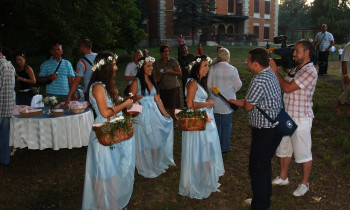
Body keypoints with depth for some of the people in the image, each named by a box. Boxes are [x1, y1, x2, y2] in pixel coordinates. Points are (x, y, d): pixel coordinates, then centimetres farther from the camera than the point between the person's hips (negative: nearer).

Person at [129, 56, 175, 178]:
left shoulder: (152, 81, 10)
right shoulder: (136, 82, -10)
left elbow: (157, 99, 11)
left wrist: (164, 113, 9)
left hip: (154, 113, 6)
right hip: (142, 114, -6)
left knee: (157, 139, 12)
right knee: (145, 141, 4)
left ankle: (157, 164, 31)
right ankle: (147, 169, 22)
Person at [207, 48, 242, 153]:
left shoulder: (213, 68, -7)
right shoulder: (233, 69, -6)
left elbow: (209, 85, -3)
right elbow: (238, 85, 1)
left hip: (215, 101, 1)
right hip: (228, 101, 0)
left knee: (216, 124, 13)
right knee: (226, 125, 10)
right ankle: (225, 147, 17)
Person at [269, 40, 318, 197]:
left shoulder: (310, 72, -17)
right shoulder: (295, 69, 11)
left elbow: (288, 88, -22)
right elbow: (284, 87, 12)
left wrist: (275, 71, -15)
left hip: (301, 119, -9)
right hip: (286, 116, 9)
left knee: (303, 152, 5)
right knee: (283, 148, 18)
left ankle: (305, 183, 21)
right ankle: (283, 177, 34)